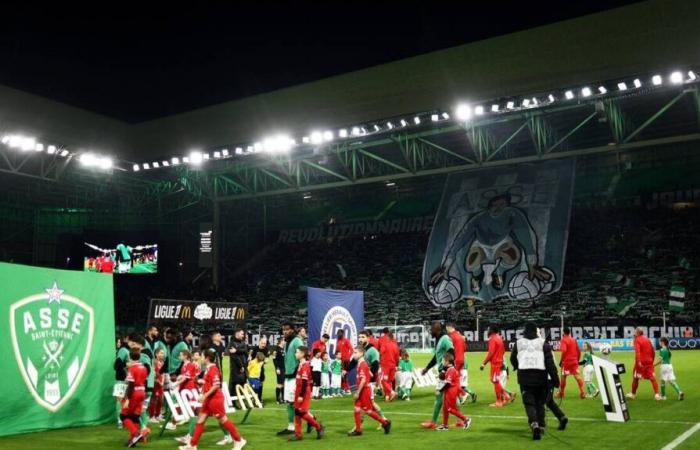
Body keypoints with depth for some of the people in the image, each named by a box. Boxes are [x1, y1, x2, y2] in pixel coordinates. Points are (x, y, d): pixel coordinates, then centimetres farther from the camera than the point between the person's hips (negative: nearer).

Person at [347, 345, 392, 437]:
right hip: (362, 390, 9)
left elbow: (363, 380, -24)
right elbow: (370, 375, 19)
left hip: (364, 390, -9)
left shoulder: (362, 365, -18)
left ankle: (385, 422, 12)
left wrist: (357, 392, -21)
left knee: (368, 410, 1)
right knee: (357, 409, 6)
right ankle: (358, 430, 11)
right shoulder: (361, 364, 11)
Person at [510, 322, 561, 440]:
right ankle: (540, 427, 16)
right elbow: (550, 362, -3)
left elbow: (513, 360, 22)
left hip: (524, 376, 0)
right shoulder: (543, 343, 4)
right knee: (540, 403, 14)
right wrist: (555, 378, -1)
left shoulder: (518, 343, 9)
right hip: (540, 376, 0)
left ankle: (534, 424, -24)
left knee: (529, 402, -1)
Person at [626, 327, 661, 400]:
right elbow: (653, 351, 16)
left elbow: (637, 351, -21)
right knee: (652, 378, 3)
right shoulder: (647, 339, 12)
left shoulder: (637, 340, -7)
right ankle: (657, 394, -7)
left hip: (641, 363, -5)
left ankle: (633, 394, 20)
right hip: (649, 362, 5)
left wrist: (638, 362, -29)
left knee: (635, 378, 9)